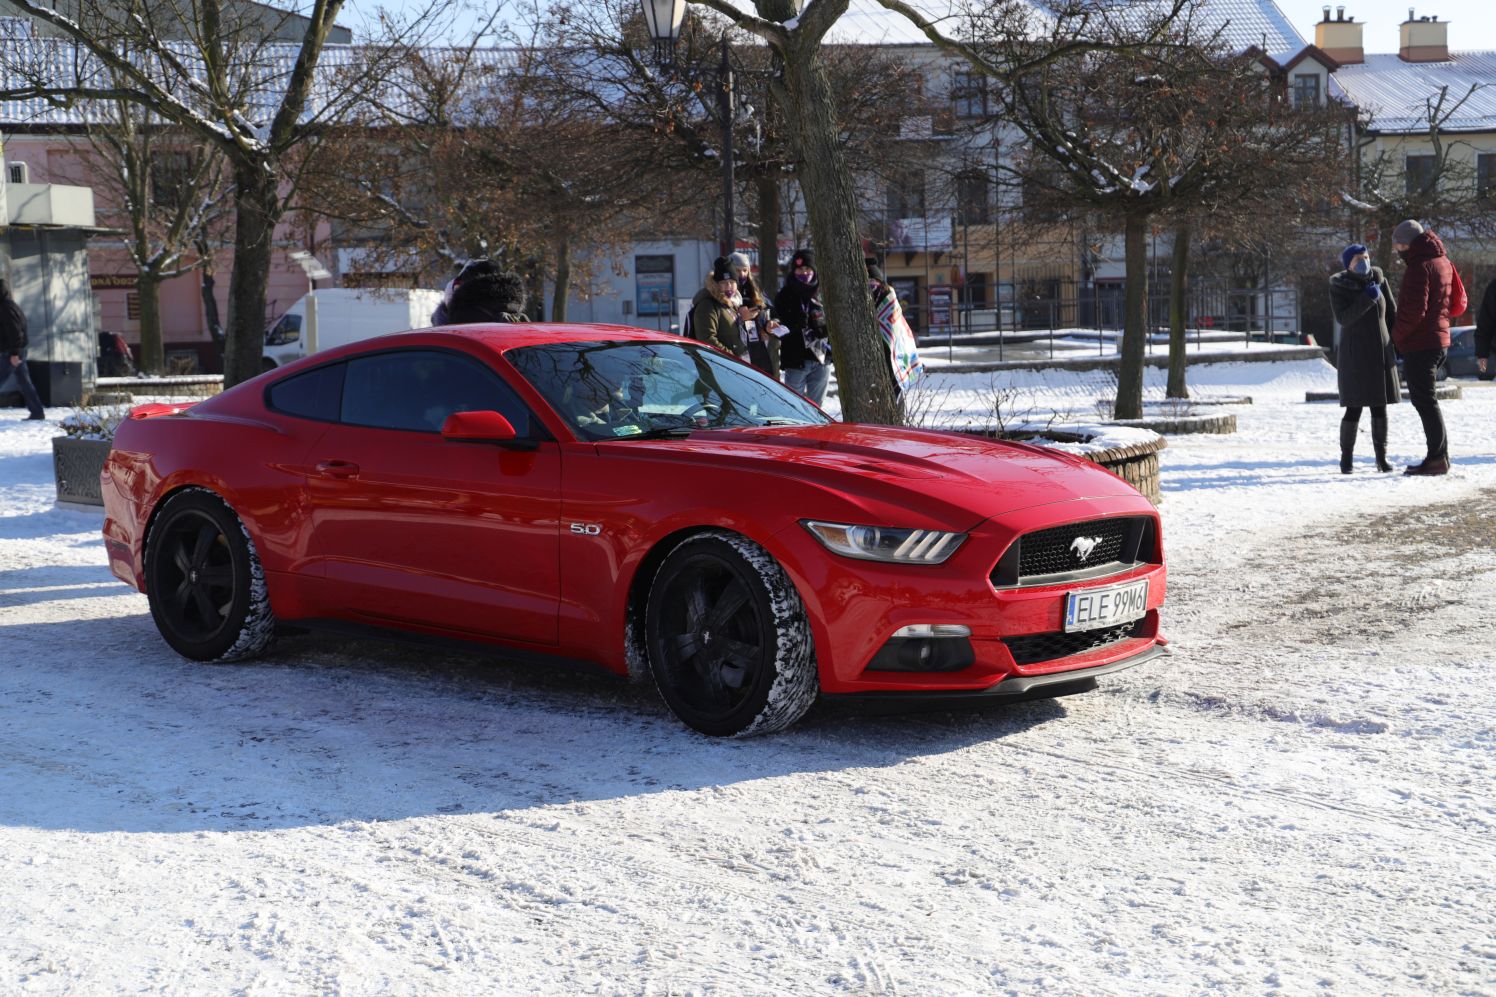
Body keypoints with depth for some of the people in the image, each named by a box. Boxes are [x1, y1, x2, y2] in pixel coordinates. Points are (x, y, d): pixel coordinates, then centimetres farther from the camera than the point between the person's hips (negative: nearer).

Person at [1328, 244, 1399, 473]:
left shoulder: (1379, 280, 5)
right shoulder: (1339, 287, -6)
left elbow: (1392, 314, 11)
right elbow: (1343, 318, -18)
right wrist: (1367, 298, -25)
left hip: (1380, 353, 4)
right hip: (1354, 354, -4)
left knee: (1380, 407, 4)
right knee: (1354, 409, -6)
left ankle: (1381, 457, 11)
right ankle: (1346, 457, 6)